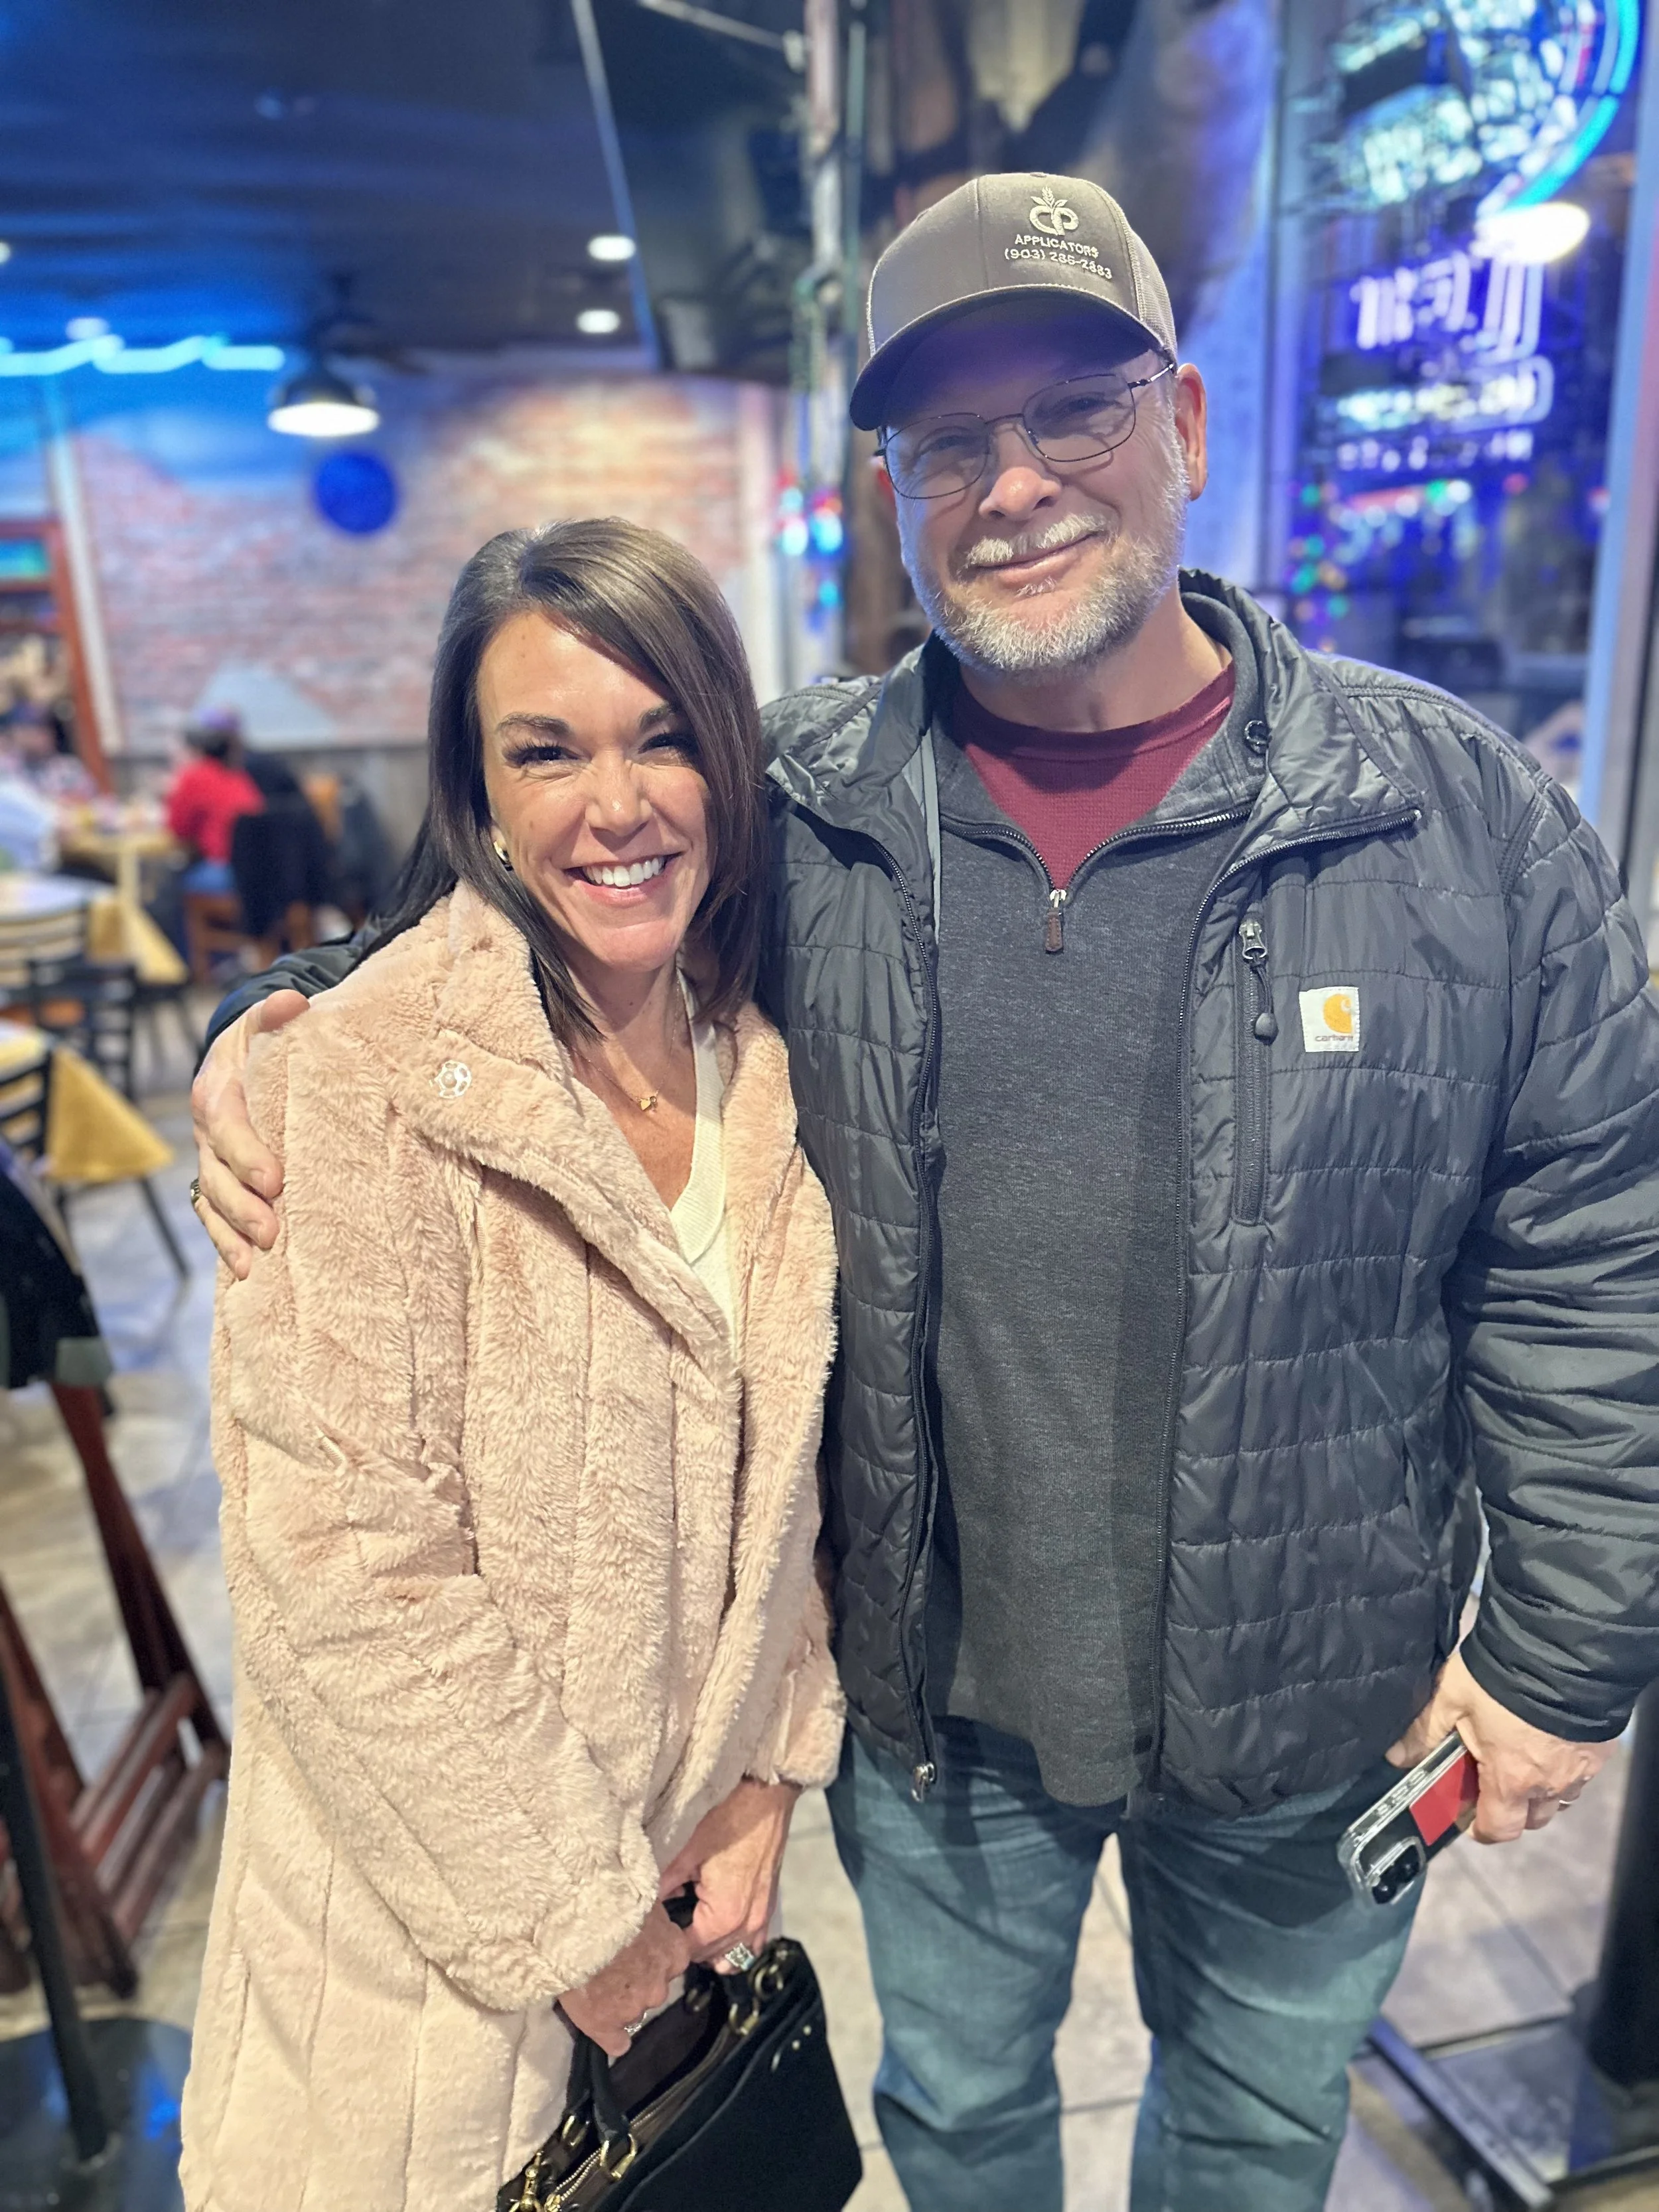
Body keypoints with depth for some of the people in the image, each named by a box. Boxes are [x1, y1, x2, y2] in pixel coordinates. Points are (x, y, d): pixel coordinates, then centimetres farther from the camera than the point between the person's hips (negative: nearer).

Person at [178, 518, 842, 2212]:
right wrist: (571, 1920, -14)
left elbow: (782, 1465, 3)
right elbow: (344, 1576, -22)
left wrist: (770, 1773, -2)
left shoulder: (765, 1067, -4)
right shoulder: (368, 1083, -22)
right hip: (435, 1921, -4)